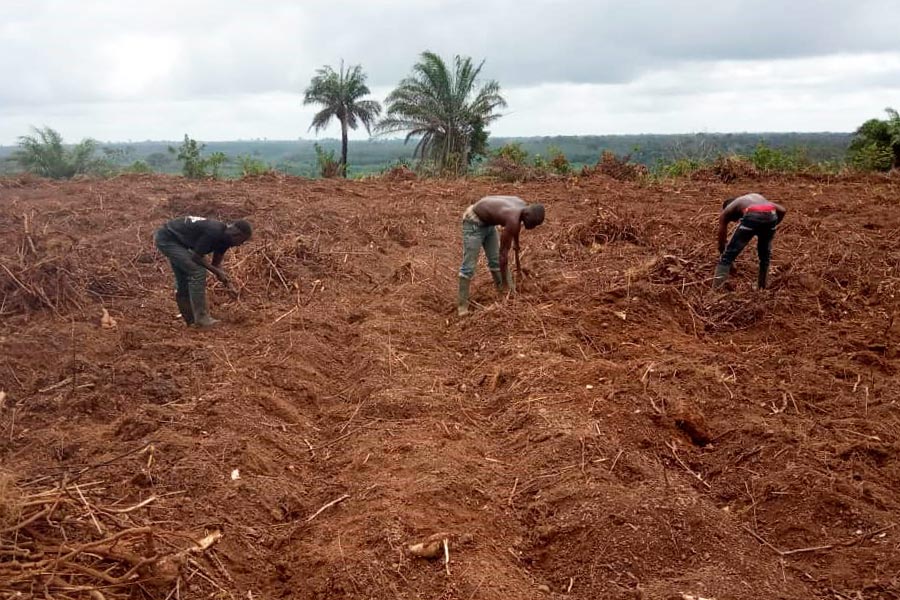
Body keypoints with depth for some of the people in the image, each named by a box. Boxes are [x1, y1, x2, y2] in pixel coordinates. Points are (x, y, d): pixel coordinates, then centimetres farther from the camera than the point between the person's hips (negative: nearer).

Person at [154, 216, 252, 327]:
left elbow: (216, 263, 8)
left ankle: (190, 319, 25)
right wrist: (218, 272, -18)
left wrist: (228, 283, -2)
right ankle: (201, 318, -11)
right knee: (197, 272, -16)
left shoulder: (224, 236, -1)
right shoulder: (213, 233, -29)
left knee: (184, 278, 14)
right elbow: (196, 257, -22)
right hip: (167, 239, -10)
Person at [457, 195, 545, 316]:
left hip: (488, 223, 9)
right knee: (469, 266, -8)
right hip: (474, 222, -9)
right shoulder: (513, 219, -33)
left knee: (496, 260, 11)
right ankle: (462, 304, -2)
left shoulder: (523, 206, -9)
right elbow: (503, 253, -26)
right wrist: (505, 283, -18)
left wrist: (516, 245, 33)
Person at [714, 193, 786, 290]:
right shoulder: (758, 197, 43)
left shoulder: (726, 212, 32)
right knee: (765, 254, 27)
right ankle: (762, 287, 35)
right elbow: (782, 210, 28)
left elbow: (721, 240, 33)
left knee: (729, 254, 8)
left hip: (752, 217, -4)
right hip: (771, 215, 4)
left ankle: (716, 288, 1)